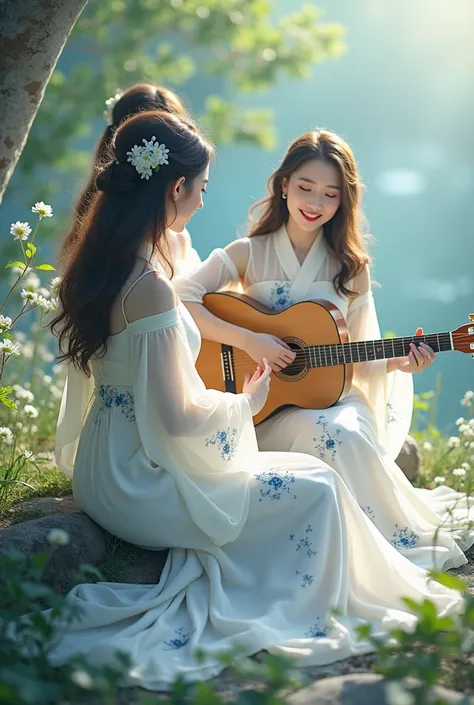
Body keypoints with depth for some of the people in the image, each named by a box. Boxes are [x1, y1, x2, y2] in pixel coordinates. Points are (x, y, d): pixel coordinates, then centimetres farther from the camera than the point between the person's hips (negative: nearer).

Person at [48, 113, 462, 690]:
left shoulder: (97, 263, 3)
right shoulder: (151, 285, -27)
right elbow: (177, 416, -26)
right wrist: (247, 402, -7)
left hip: (105, 468, 10)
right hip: (140, 485, -10)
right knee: (316, 486, 2)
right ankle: (300, 626, 16)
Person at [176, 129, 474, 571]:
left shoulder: (351, 269, 5)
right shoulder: (248, 254, -2)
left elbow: (360, 360, 8)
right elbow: (179, 300, -16)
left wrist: (397, 363, -13)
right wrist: (248, 341, -23)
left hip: (333, 396, 2)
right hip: (264, 406, -2)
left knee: (352, 432, -33)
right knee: (337, 437, -31)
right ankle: (397, 543, -13)